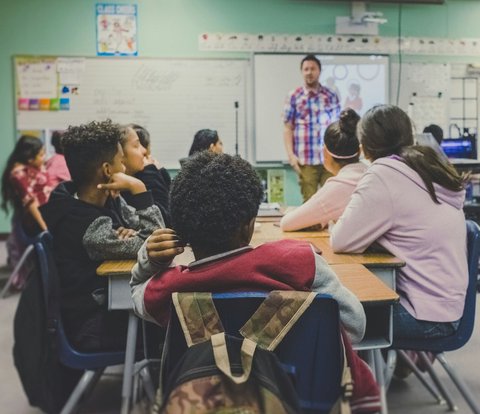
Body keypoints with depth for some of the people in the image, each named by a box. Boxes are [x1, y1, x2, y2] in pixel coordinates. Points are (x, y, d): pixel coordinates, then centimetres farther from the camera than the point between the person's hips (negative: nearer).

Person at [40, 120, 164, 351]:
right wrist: (138, 189, -27)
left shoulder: (107, 199, -2)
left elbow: (152, 231, 3)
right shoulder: (89, 227, -28)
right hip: (93, 328, -7)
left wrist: (133, 235, -19)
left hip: (109, 300, 7)